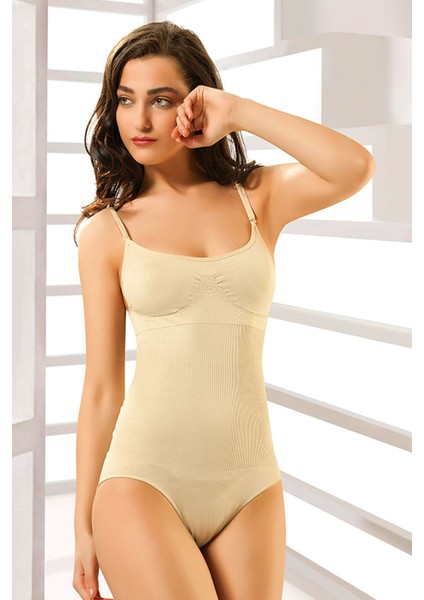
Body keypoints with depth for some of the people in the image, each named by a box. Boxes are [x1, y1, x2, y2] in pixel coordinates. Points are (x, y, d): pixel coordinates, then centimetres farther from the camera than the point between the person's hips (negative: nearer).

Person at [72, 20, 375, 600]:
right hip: (142, 481, -2)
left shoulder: (258, 198, 5)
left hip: (249, 486, 2)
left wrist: (238, 112, -9)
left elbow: (356, 167, -15)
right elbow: (101, 389, 2)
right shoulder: (107, 232, 1)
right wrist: (83, 526, 3)